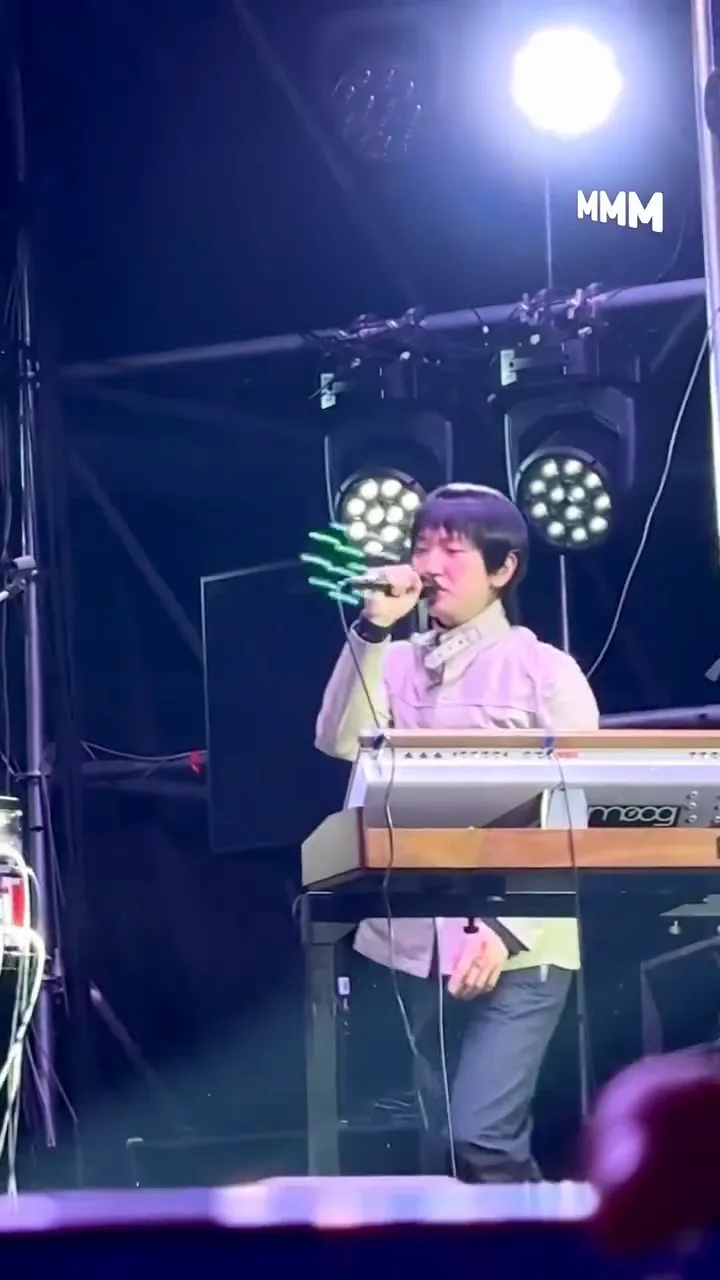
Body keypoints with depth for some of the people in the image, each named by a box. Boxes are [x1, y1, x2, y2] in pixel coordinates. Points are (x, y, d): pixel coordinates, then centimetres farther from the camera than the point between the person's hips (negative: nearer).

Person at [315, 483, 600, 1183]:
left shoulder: (544, 671, -1)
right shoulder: (395, 664, 12)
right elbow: (339, 742, -6)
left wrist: (508, 931, -15)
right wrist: (372, 630, -10)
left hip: (514, 949, -5)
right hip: (408, 943, 5)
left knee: (479, 1138, -18)